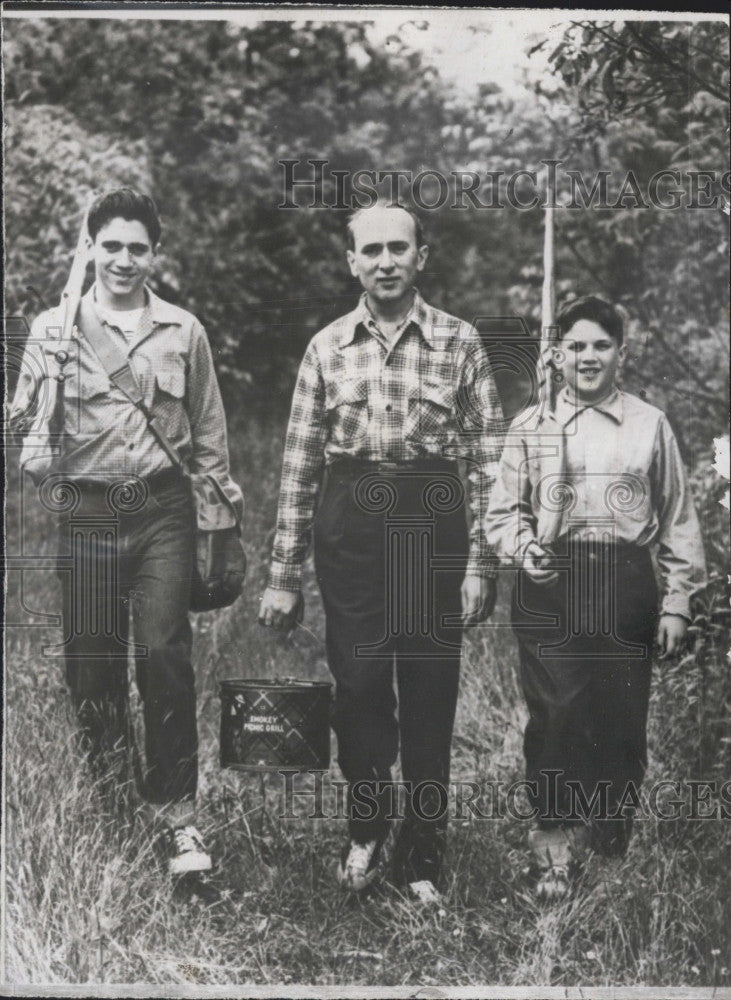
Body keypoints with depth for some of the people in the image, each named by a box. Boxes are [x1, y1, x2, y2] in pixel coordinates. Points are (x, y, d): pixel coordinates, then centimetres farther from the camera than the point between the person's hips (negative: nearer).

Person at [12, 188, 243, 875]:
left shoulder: (183, 331, 8)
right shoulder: (54, 327, 5)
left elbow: (208, 428, 14)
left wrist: (222, 496, 14)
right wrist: (43, 481, -11)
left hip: (163, 511, 0)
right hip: (86, 514, 0)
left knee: (165, 655, -5)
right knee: (89, 655, 5)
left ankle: (176, 812, 4)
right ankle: (104, 767, 29)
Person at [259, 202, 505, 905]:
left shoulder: (459, 342, 2)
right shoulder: (328, 348, 6)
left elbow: (487, 458, 0)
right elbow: (299, 462, 6)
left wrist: (481, 561, -6)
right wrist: (283, 574, 3)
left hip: (433, 521, -1)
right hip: (348, 522, 1)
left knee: (430, 694, 4)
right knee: (358, 685, 4)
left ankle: (421, 857, 19)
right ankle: (365, 833, 27)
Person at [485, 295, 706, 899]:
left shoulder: (649, 426, 8)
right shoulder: (529, 427, 8)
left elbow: (678, 521, 10)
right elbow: (504, 513, 11)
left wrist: (677, 602, 6)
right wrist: (524, 548, -11)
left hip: (625, 587, 1)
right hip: (549, 589, 0)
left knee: (622, 722, 3)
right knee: (555, 717, -6)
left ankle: (611, 848, 21)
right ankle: (556, 846, 5)